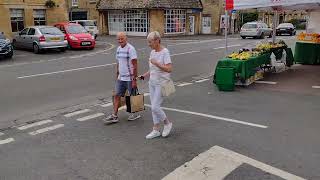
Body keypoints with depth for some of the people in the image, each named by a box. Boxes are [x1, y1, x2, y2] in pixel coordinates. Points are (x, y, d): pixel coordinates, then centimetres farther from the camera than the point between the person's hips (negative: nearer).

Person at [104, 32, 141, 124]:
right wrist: (117, 76, 17)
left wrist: (134, 80, -19)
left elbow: (135, 65, -16)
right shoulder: (118, 49, 10)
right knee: (117, 95, 4)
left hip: (130, 78, -7)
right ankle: (114, 116, 8)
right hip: (121, 78, 7)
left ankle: (135, 113, 23)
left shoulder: (130, 49, -14)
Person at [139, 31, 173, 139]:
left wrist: (156, 63, -24)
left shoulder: (165, 52, -14)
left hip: (161, 84, -8)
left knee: (155, 107, -8)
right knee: (154, 107, 10)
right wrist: (144, 76, 5)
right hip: (152, 83, 8)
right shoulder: (152, 52, 9)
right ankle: (156, 130, 20)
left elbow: (169, 69, -21)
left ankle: (167, 123, 16)